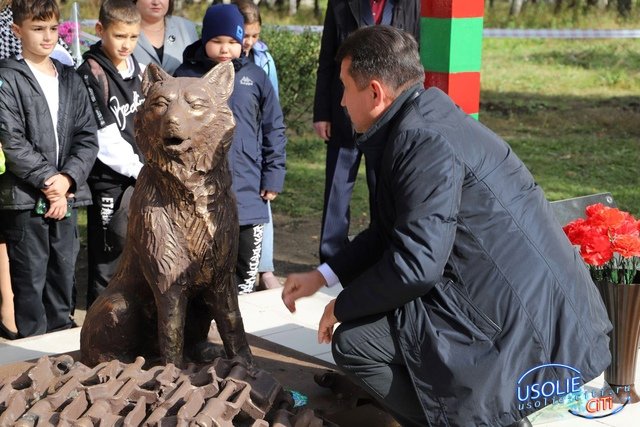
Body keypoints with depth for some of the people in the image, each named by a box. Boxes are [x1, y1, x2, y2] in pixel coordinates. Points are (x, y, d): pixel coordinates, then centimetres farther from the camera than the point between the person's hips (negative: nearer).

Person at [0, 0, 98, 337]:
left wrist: (67, 178, -8)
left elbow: (87, 138, 6)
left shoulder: (71, 80, 13)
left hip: (66, 195, 5)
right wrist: (47, 179, -14)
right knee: (30, 281, 0)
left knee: (63, 277, 12)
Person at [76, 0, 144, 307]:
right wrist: (139, 170, -10)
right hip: (108, 181, -6)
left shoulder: (136, 68, 10)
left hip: (139, 178, 7)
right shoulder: (91, 73, -12)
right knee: (107, 261, 0)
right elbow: (105, 138, -15)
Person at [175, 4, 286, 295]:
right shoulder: (186, 76, -1)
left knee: (246, 266, 12)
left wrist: (273, 176, 1)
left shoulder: (255, 77, 2)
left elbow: (274, 130, 6)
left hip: (246, 192, 1)